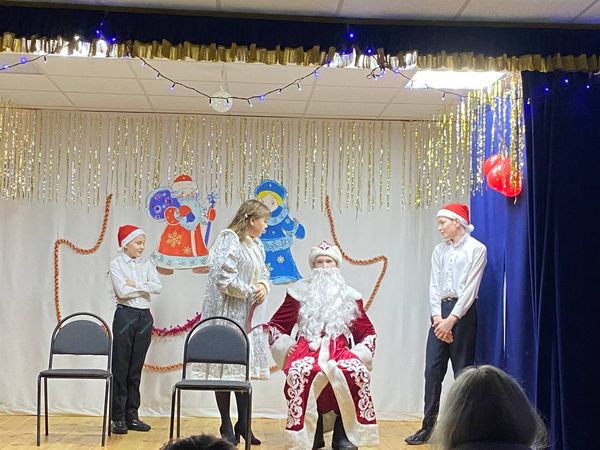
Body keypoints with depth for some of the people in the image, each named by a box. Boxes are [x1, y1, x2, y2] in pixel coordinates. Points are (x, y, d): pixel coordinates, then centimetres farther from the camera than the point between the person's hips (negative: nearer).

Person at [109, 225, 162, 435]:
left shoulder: (147, 263, 10)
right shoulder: (116, 264, -2)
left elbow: (157, 287, -3)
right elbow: (122, 291, -14)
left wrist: (135, 284, -11)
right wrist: (145, 288, -5)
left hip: (145, 317, 4)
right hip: (125, 315, -4)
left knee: (136, 369, 8)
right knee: (120, 368, 0)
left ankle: (132, 416, 15)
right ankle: (118, 418, 6)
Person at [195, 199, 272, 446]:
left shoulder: (256, 245, 13)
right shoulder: (228, 239, -14)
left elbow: (264, 272, 22)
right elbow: (224, 277, -22)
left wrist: (264, 285, -1)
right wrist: (250, 292, -12)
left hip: (247, 316, 8)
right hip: (227, 314, -8)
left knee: (246, 366, 10)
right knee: (225, 367, 0)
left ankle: (243, 424, 20)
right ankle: (227, 427, 10)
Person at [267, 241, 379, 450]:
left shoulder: (350, 296, 17)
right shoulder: (300, 292, 13)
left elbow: (367, 332, 20)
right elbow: (275, 325, 15)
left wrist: (362, 354, 2)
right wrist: (285, 346, -3)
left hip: (339, 352, 1)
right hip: (307, 350, -1)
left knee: (359, 371, -32)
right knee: (298, 372, -37)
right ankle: (311, 433, -20)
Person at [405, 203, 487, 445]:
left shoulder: (476, 249, -4)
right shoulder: (439, 250, 12)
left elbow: (471, 288, -11)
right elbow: (434, 285, 5)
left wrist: (451, 319, -16)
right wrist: (437, 317, -8)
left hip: (463, 312, -5)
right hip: (440, 311, 5)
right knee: (432, 370, 1)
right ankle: (428, 427, 6)